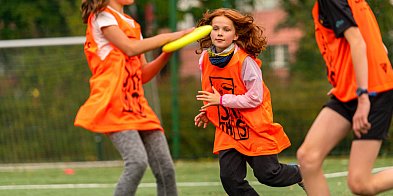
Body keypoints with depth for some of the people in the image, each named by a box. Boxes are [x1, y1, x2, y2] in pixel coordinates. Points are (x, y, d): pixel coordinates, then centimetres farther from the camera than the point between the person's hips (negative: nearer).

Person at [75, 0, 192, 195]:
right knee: (138, 161, -26)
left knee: (165, 168, -3)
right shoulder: (102, 16, -1)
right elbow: (131, 48, -15)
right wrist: (168, 37, -7)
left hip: (137, 104, 8)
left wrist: (167, 53, 3)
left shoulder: (133, 25, 23)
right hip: (113, 103, -8)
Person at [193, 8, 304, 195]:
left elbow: (255, 98, -20)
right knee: (229, 177, -5)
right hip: (227, 129, 6)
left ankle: (302, 174, 32)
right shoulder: (206, 58, -1)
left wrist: (221, 100, -22)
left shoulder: (245, 60, -20)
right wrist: (208, 112, 4)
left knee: (267, 174, 1)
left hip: (254, 126, -5)